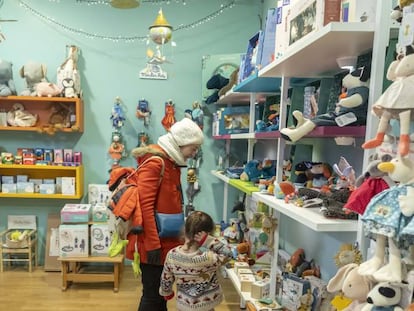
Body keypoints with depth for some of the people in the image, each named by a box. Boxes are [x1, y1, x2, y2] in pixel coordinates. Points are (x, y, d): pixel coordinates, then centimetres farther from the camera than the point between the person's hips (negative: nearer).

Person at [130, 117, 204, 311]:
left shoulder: (172, 163, 11)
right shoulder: (154, 162, -18)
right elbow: (144, 205, -23)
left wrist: (179, 236, 20)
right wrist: (153, 244, -23)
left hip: (167, 241, 9)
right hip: (154, 243, -9)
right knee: (153, 295, 4)